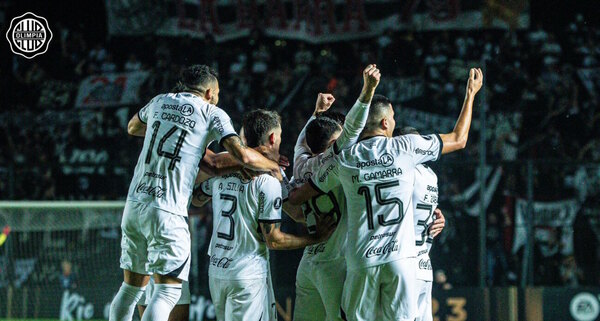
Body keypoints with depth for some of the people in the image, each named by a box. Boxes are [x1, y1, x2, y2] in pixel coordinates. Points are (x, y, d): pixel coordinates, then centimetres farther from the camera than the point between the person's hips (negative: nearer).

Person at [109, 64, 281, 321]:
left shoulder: (161, 101, 16)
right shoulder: (212, 114, 2)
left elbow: (132, 128, 36)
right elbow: (243, 156, -9)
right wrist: (273, 167, 8)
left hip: (134, 203, 6)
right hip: (168, 211, -6)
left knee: (132, 286, 15)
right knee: (167, 291, -5)